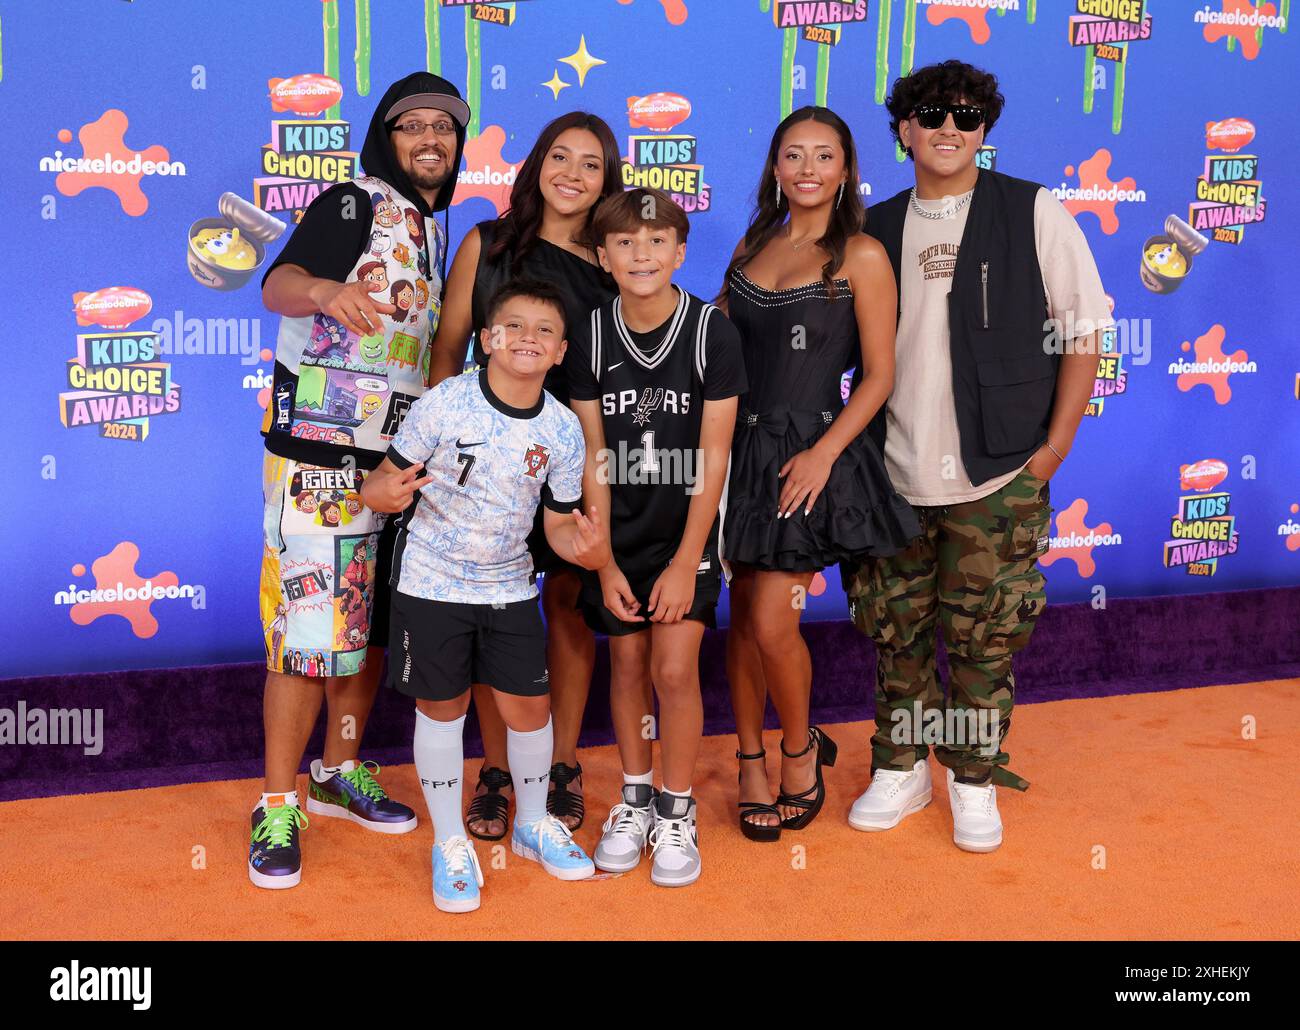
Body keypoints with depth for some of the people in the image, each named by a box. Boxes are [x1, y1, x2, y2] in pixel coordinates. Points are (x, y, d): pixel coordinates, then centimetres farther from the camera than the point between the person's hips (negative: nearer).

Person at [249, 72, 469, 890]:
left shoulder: (434, 230, 15)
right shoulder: (351, 205, -8)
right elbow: (278, 283, -27)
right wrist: (324, 289, -50)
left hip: (399, 454, 8)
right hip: (321, 457, -7)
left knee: (374, 623, 14)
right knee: (310, 629, -7)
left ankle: (341, 773, 29)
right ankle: (279, 806, 5)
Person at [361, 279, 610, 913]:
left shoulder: (563, 431, -7)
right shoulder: (444, 404, -16)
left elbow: (560, 526, 0)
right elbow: (385, 481, -10)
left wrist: (586, 550, -21)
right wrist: (385, 492, -34)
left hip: (508, 584, 3)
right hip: (431, 581, -2)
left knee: (529, 704, 6)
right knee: (441, 707, 6)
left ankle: (533, 824, 31)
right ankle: (449, 842, 23)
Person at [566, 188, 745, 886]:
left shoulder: (713, 332, -13)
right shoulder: (589, 337, -7)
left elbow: (712, 458, -12)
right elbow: (595, 457, -4)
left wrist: (686, 561, -13)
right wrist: (605, 562, -6)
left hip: (687, 528, -2)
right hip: (618, 530, 2)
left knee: (674, 668, -7)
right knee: (627, 665, 9)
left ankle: (677, 812, 12)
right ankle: (635, 798, 28)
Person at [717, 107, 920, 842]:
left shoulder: (861, 256, -4)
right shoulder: (752, 247, 11)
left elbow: (879, 375, -6)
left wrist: (823, 452, -17)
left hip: (809, 454, -4)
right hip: (741, 445, 5)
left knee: (772, 622, -7)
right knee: (743, 615, 8)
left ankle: (802, 750, 20)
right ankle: (752, 766, 24)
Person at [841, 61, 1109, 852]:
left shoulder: (1033, 212, -1)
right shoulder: (877, 228, 8)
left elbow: (1084, 332, -1)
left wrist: (1053, 449, -6)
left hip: (997, 475, -3)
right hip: (896, 474, 3)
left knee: (984, 636, 3)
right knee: (896, 630, 9)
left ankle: (975, 780, 22)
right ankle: (901, 770, 27)